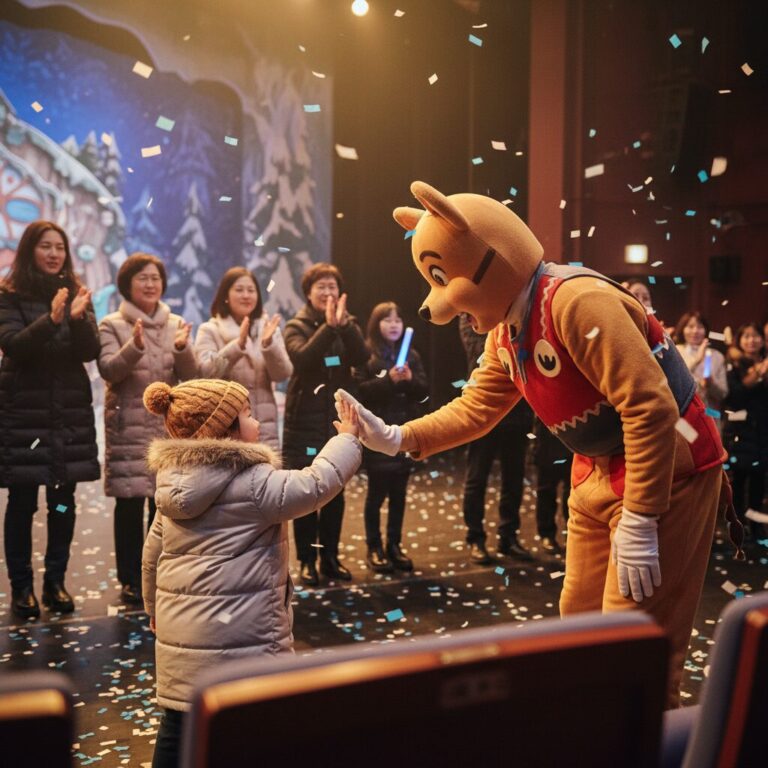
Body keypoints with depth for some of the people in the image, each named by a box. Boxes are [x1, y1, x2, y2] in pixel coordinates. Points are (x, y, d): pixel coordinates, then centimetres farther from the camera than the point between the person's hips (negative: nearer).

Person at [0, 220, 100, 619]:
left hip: (70, 411, 3)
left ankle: (55, 582, 17)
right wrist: (51, 320, -28)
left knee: (64, 501, 6)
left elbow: (90, 352, -1)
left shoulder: (76, 293, 9)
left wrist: (78, 318, -20)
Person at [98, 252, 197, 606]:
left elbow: (191, 376, 2)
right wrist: (135, 347, -30)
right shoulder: (112, 325, 2)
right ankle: (131, 580, 9)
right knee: (130, 503, -2)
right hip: (128, 427, -3)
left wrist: (182, 349, -18)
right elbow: (108, 370, -13)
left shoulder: (176, 324, 10)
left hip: (168, 425, 3)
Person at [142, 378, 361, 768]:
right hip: (237, 634, -7)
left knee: (179, 726, 13)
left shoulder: (175, 484, 9)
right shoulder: (254, 483, -15)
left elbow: (153, 555, 16)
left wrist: (156, 607, 29)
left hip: (179, 631, 7)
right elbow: (315, 484, -14)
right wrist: (347, 439, 0)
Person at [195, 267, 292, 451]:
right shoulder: (210, 330, 4)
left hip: (265, 430, 3)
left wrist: (268, 344, -18)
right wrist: (238, 344, -25)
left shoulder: (269, 329, 12)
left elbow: (283, 374, 0)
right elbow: (206, 372, -12)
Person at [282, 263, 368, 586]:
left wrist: (344, 324, -21)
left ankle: (330, 557, 20)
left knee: (335, 493, 9)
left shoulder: (347, 325, 8)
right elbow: (302, 358, -23)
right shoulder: (297, 326, -3)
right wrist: (328, 326, -26)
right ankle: (307, 560, 10)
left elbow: (362, 357, -11)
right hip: (305, 422, -3)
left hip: (339, 420, 4)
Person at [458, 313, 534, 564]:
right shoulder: (472, 314, 2)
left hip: (516, 408, 4)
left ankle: (508, 536, 22)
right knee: (477, 478, 5)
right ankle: (476, 539, 15)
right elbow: (483, 351, -8)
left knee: (514, 477, 10)